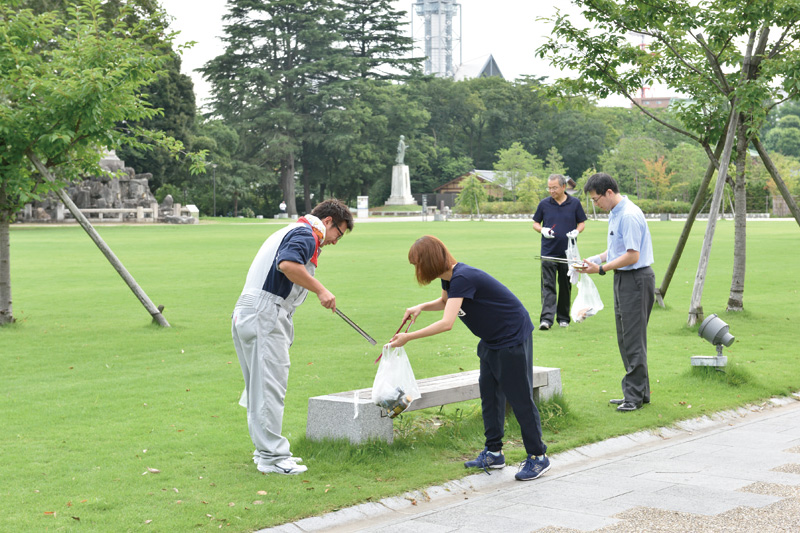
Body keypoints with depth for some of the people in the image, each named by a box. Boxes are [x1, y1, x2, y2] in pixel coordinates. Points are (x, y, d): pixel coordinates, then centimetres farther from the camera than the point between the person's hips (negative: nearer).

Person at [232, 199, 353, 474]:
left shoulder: (288, 232, 26)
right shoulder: (306, 235, -7)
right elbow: (287, 264, -28)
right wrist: (320, 289, -21)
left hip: (245, 316, 10)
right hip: (265, 317, -10)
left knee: (260, 387, 14)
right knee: (269, 387, -9)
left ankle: (266, 450, 21)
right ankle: (272, 456, -7)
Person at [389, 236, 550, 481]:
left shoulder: (463, 277, -28)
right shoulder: (449, 277, 2)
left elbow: (446, 323, -35)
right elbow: (445, 302, 25)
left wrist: (408, 337, -29)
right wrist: (421, 307, 5)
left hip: (513, 337, -10)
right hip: (492, 339, 10)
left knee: (520, 397, -4)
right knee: (489, 394, 11)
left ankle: (538, 457, 5)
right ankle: (494, 453, 19)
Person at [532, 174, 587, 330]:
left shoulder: (575, 203, 2)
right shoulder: (544, 204, 3)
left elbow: (582, 223, 9)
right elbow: (535, 223, 10)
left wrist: (576, 231, -12)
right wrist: (543, 230, -10)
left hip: (568, 252, 1)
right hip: (548, 251, -1)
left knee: (565, 286, 9)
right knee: (548, 285, -8)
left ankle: (563, 317, 20)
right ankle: (546, 318, -15)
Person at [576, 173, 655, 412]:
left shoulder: (629, 215, -19)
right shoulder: (615, 214, 14)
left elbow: (632, 256, -22)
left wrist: (602, 269, -17)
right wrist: (595, 259, 9)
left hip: (635, 280, -11)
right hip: (623, 279, 11)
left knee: (634, 340, -6)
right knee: (625, 339, 14)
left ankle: (636, 395, -1)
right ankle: (639, 392, 21)